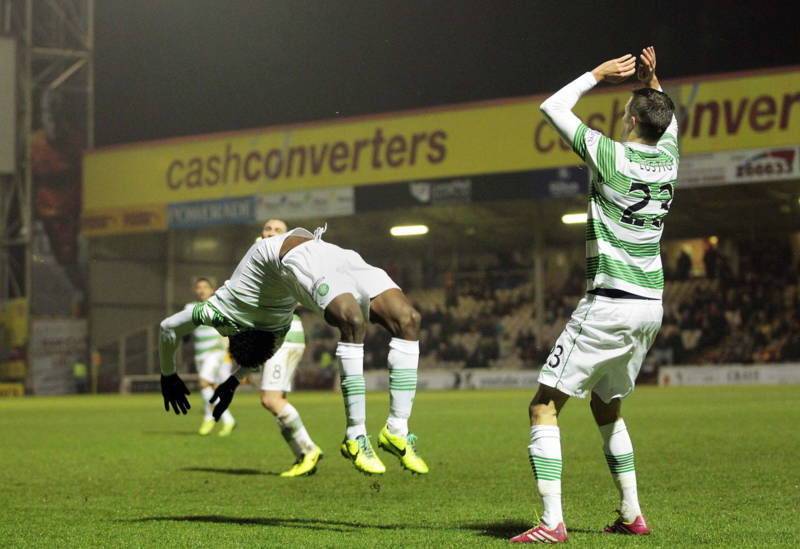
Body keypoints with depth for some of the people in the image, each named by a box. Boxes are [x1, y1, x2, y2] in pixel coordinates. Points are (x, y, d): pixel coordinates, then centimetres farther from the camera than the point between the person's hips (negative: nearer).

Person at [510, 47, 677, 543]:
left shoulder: (611, 156, -11)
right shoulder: (668, 161, 6)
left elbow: (552, 107, 1)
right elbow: (670, 121, 31)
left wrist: (599, 74, 10)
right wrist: (652, 81, 14)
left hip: (608, 305, -7)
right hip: (651, 307, 8)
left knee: (544, 408, -4)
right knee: (607, 408, 25)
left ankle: (552, 522, -15)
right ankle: (632, 515, 23)